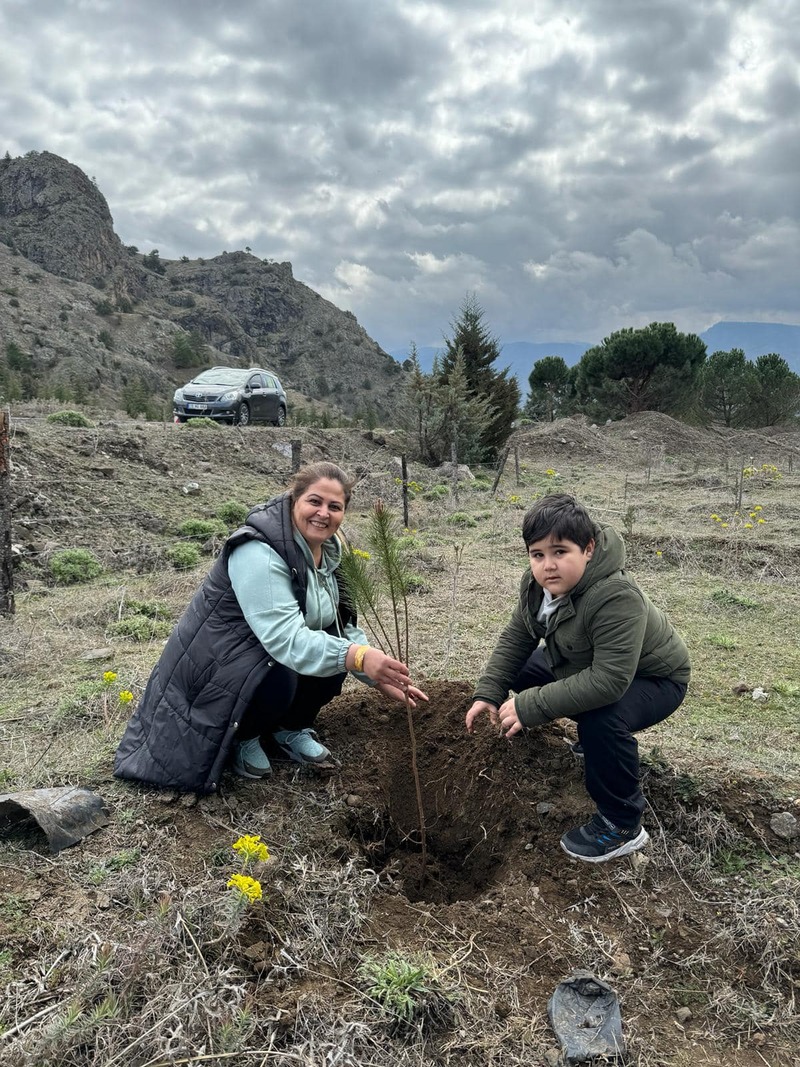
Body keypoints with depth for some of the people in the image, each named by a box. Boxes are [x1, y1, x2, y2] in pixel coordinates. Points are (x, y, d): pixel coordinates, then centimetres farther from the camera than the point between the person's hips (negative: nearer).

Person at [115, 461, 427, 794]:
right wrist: (358, 657, -51)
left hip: (268, 652, 8)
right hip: (215, 662, -8)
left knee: (335, 646, -14)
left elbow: (342, 626, 2)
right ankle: (243, 737, -2)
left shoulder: (327, 549, -2)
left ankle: (289, 728, 6)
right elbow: (286, 639, -40)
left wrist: (380, 676, -9)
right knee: (279, 675, -34)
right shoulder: (258, 554, -29)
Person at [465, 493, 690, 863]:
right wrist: (488, 694, -13)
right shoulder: (538, 584, -14)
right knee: (520, 672, 6)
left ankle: (623, 825, -10)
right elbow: (516, 638, -2)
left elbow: (608, 680, -44)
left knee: (602, 720, -35)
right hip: (583, 666, 8)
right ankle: (593, 740, 23)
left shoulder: (617, 598, -39)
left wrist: (530, 707, -40)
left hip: (651, 678, -8)